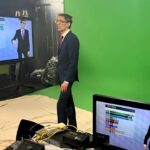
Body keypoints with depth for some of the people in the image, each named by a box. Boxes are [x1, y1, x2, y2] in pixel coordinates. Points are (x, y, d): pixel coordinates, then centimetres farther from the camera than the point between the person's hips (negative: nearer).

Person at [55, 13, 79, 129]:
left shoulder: (72, 38, -16)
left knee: (61, 104, -7)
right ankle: (72, 127, 26)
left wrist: (66, 80, -23)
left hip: (67, 77, -9)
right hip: (63, 76, 9)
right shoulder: (64, 38, 12)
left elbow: (73, 62, -22)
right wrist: (62, 79, 14)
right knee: (68, 103, 15)